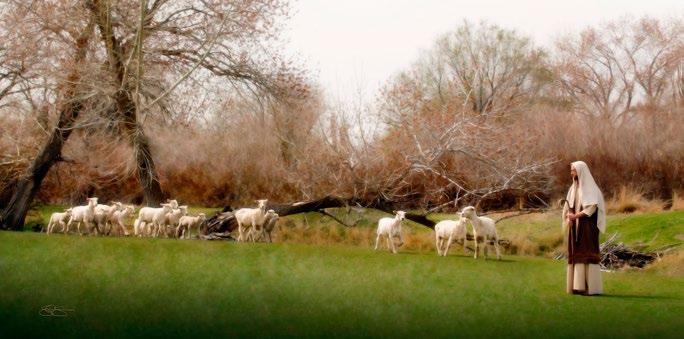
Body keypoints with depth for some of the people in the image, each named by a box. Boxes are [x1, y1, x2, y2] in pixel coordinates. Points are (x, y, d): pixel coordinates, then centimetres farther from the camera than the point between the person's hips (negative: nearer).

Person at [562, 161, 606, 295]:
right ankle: (577, 285, 6)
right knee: (576, 254, 4)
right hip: (575, 226, 7)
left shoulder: (590, 188, -7)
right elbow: (567, 206, 16)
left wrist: (576, 215, -18)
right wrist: (569, 216, -5)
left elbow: (592, 207, -16)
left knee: (587, 254, -10)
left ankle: (591, 287, -9)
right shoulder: (573, 188, 15)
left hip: (587, 226, -7)